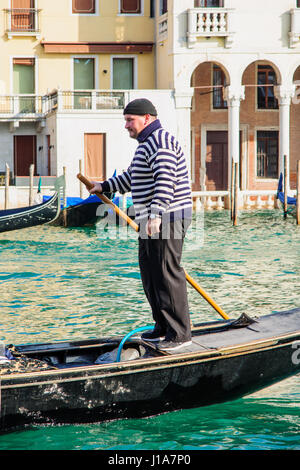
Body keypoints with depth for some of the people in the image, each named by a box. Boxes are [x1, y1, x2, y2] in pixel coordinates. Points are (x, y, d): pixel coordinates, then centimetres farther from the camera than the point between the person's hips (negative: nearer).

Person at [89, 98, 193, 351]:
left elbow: (165, 180, -26)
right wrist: (105, 186, 38)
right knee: (150, 272, 14)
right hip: (152, 220, 11)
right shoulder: (147, 143, 21)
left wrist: (155, 215, -33)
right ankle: (163, 327, 22)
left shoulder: (160, 142, -14)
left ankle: (180, 333, -9)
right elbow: (132, 177, 36)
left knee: (167, 273, -11)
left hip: (167, 218, -11)